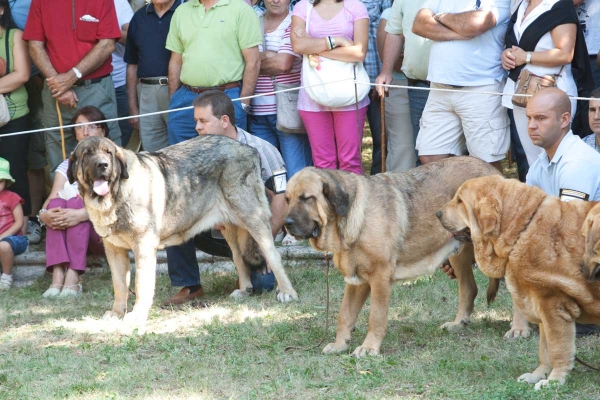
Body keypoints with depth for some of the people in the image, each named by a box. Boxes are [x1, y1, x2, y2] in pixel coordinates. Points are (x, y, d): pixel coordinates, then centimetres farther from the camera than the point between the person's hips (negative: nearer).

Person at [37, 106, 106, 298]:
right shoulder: (67, 166, 15)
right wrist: (44, 214, -28)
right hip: (72, 234, 3)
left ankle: (73, 278, -44)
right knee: (57, 204, -26)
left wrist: (81, 215, -34)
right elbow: (52, 200, -2)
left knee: (76, 202, -30)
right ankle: (57, 275, -44)